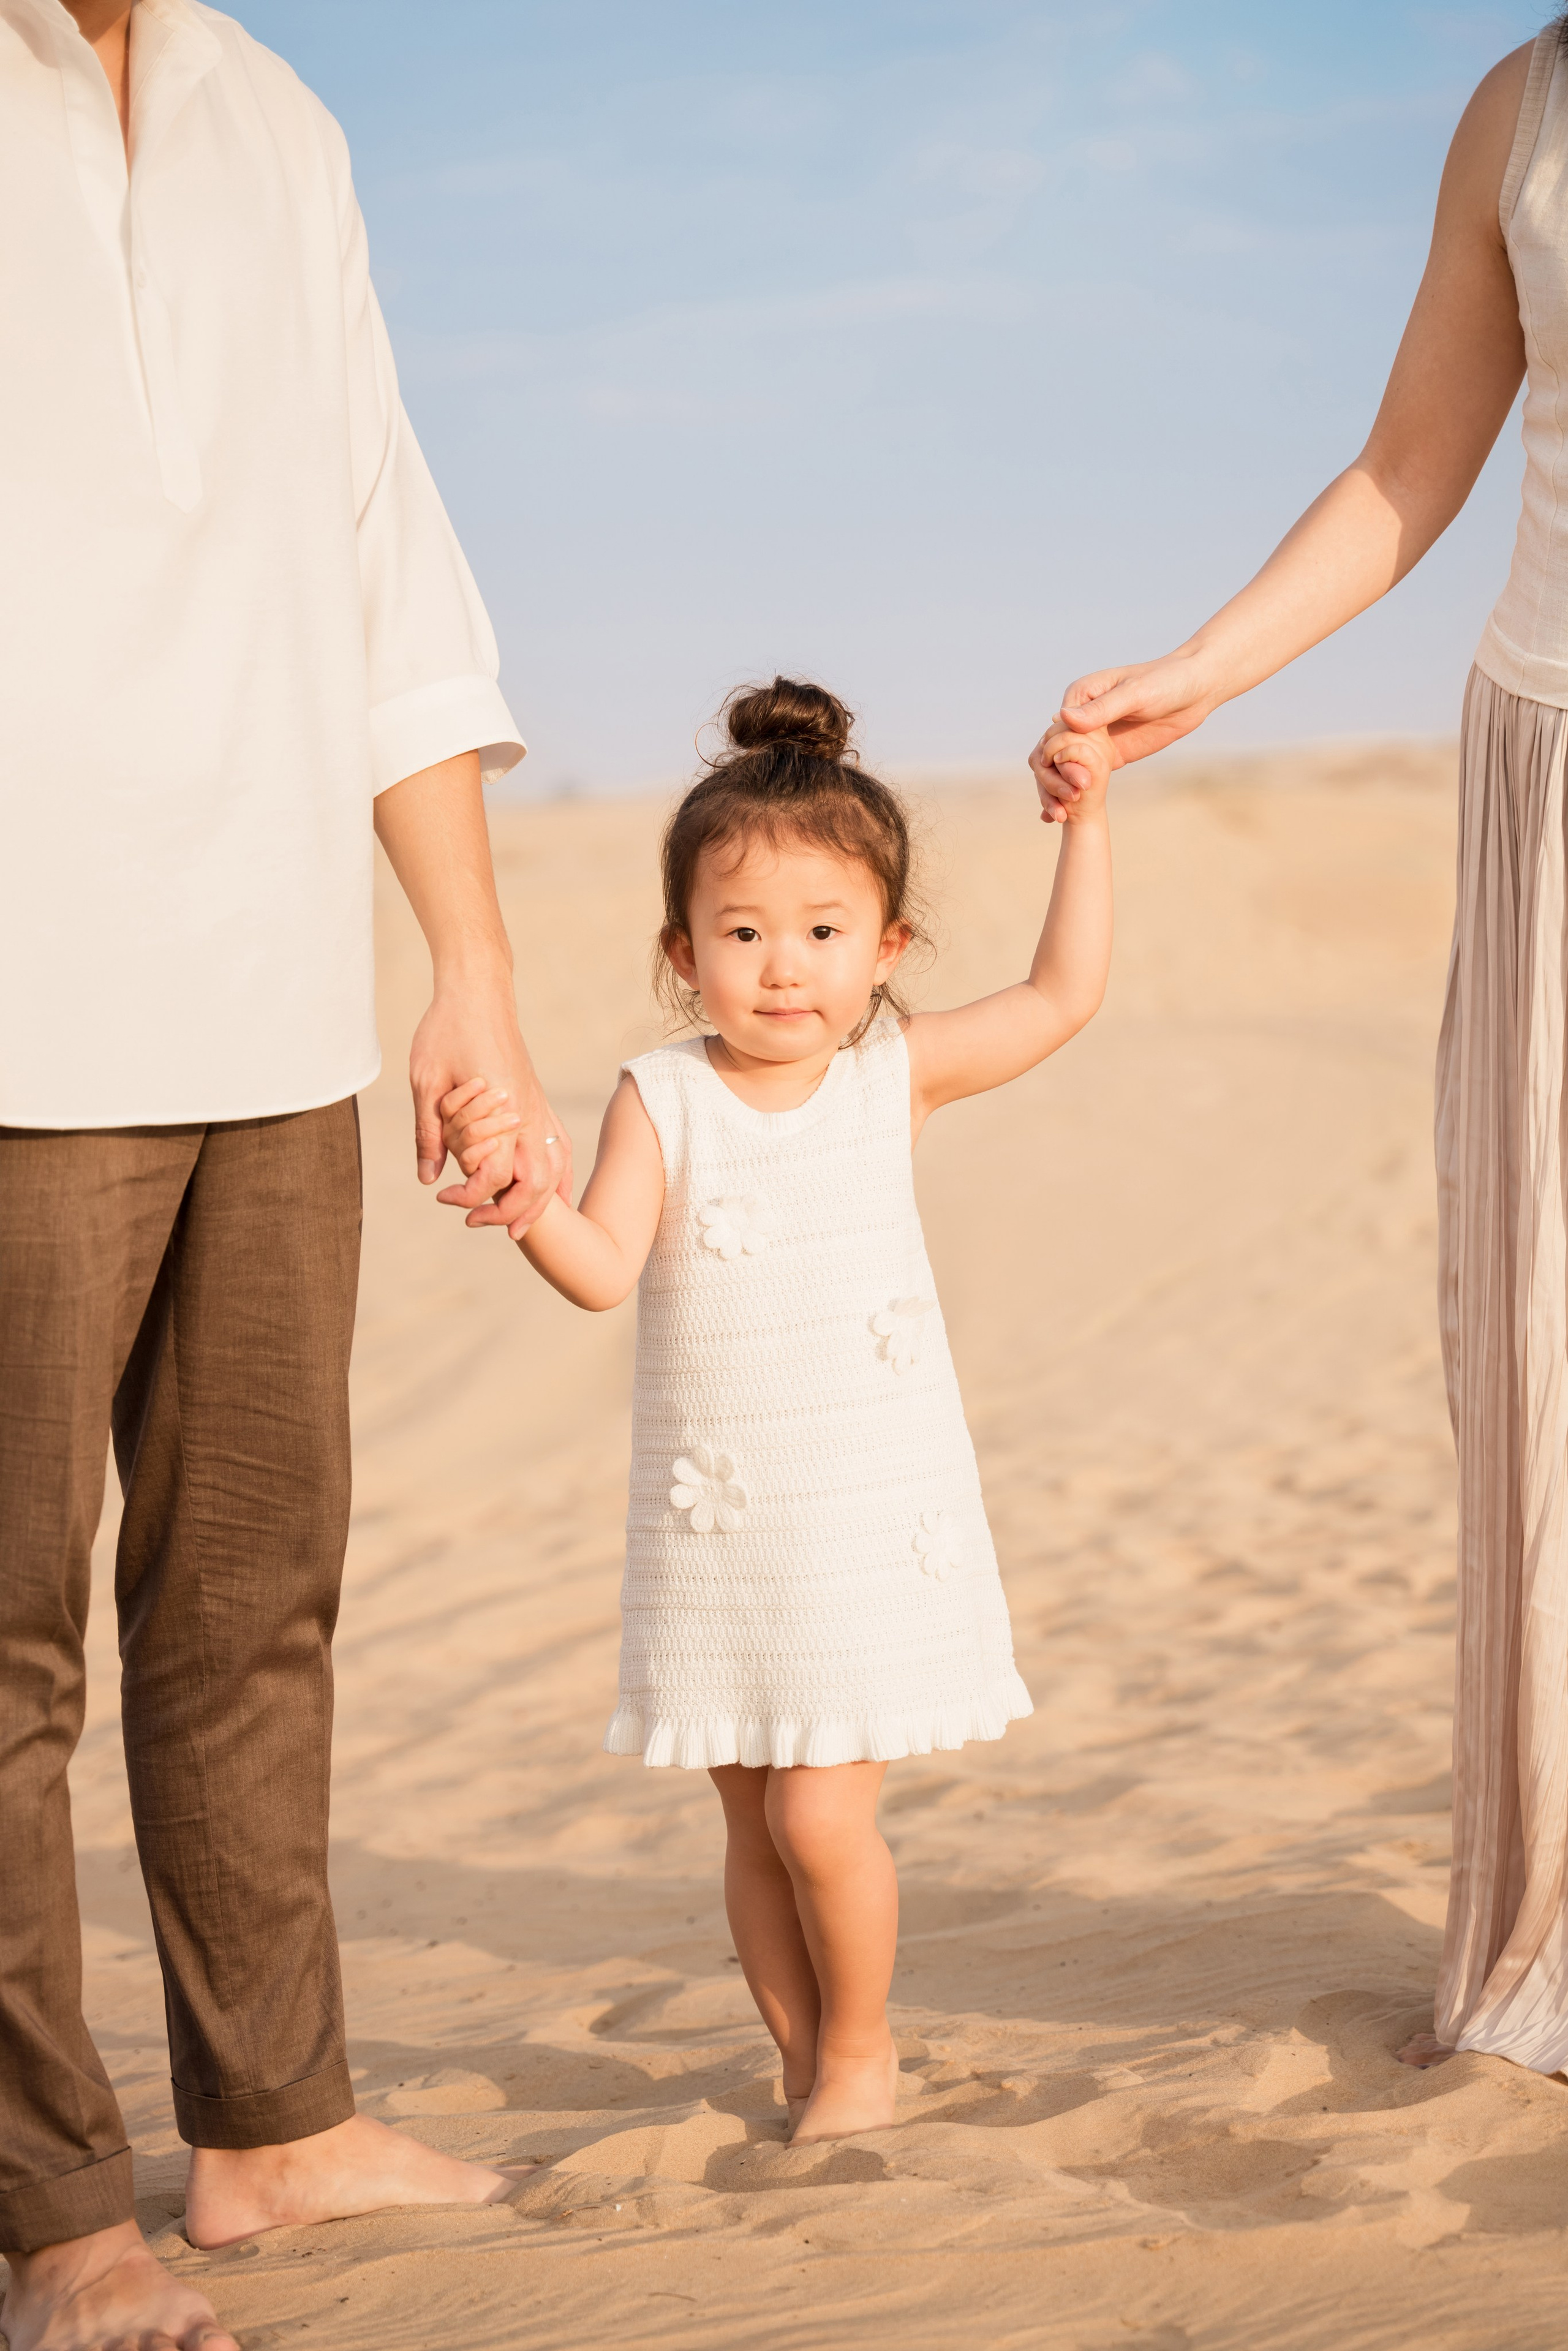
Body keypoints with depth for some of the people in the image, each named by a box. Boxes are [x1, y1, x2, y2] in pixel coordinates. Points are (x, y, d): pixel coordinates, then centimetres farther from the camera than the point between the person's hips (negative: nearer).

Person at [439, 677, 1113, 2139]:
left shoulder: (894, 1077, -1)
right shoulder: (662, 1099, -5)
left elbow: (1063, 995, 4)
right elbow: (605, 1268, -17)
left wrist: (1085, 816, 1)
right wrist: (515, 1193, -35)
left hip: (873, 1516, -1)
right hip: (711, 1527, 1)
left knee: (821, 1812, -8)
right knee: (750, 1823, 11)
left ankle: (860, 2048, 17)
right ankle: (806, 2061, 30)